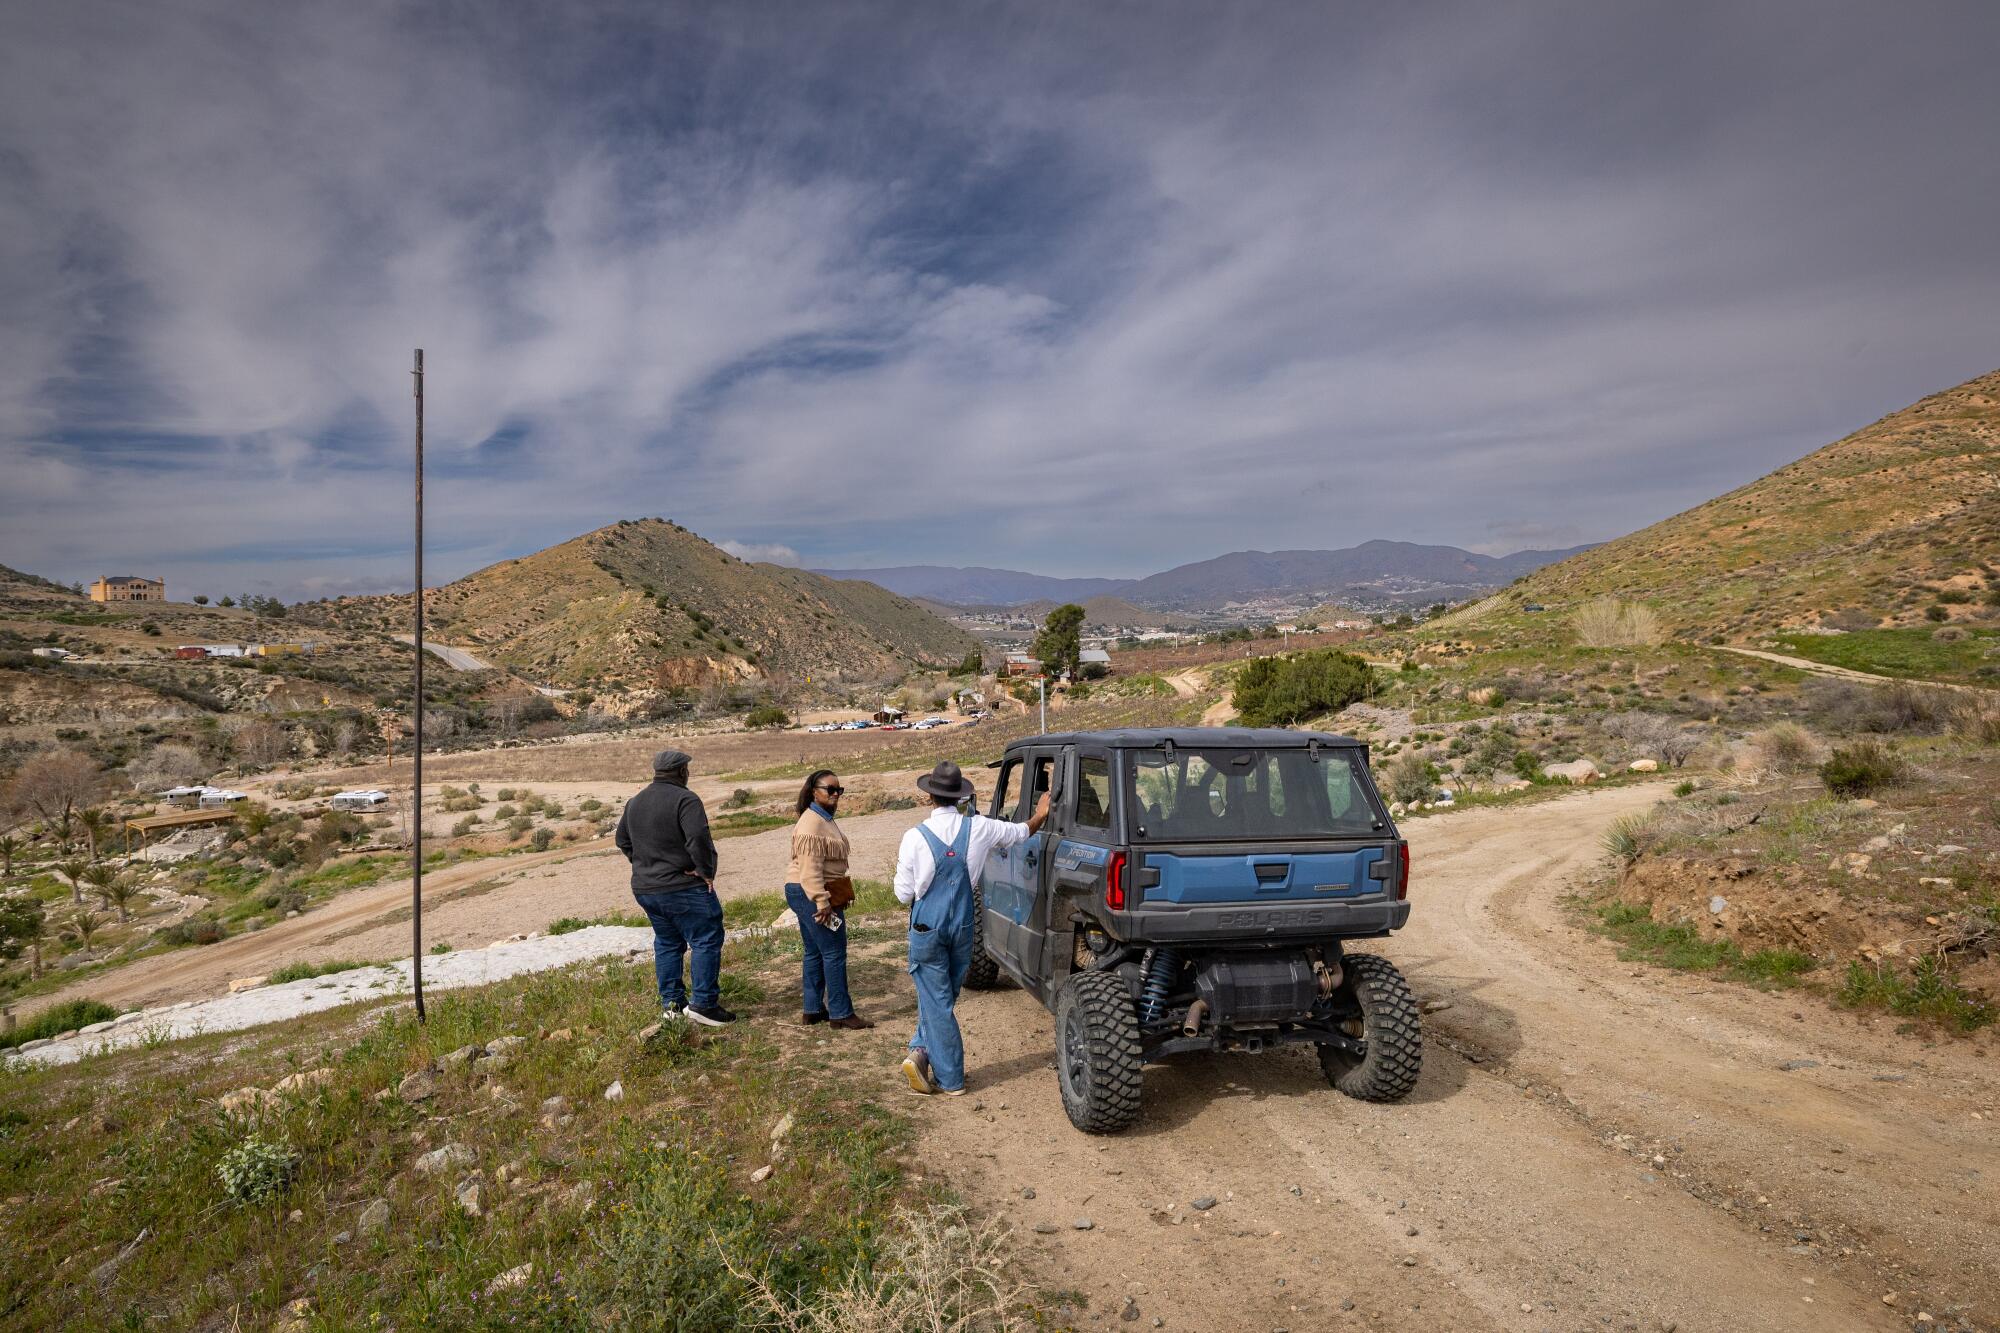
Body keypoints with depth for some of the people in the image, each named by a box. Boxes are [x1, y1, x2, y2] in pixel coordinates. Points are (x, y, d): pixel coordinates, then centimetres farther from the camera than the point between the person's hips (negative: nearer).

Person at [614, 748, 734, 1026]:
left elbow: (623, 841, 20)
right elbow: (698, 839, -27)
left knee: (666, 943, 19)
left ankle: (671, 1002, 22)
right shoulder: (685, 800, -15)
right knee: (706, 941, -2)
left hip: (645, 889, 8)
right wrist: (707, 871, -15)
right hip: (684, 887, -8)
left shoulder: (634, 803, 12)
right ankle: (703, 1003, -4)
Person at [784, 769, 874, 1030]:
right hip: (813, 896, -11)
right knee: (834, 954, -6)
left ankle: (813, 1009, 23)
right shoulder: (812, 824, -19)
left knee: (815, 953, 15)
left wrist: (836, 897, 26)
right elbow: (810, 869, -25)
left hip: (810, 897, 11)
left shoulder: (825, 818, 15)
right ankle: (840, 1014, 0)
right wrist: (822, 903, -27)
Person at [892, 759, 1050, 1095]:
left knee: (936, 1001, 6)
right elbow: (1020, 832, 10)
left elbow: (904, 894, -9)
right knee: (941, 996, 21)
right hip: (962, 927, 3)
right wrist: (1041, 815, 30)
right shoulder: (977, 828, -8)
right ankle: (922, 1052, 16)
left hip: (927, 929, -3)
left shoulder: (915, 837, -16)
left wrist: (901, 864, 9)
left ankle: (950, 1080, 11)